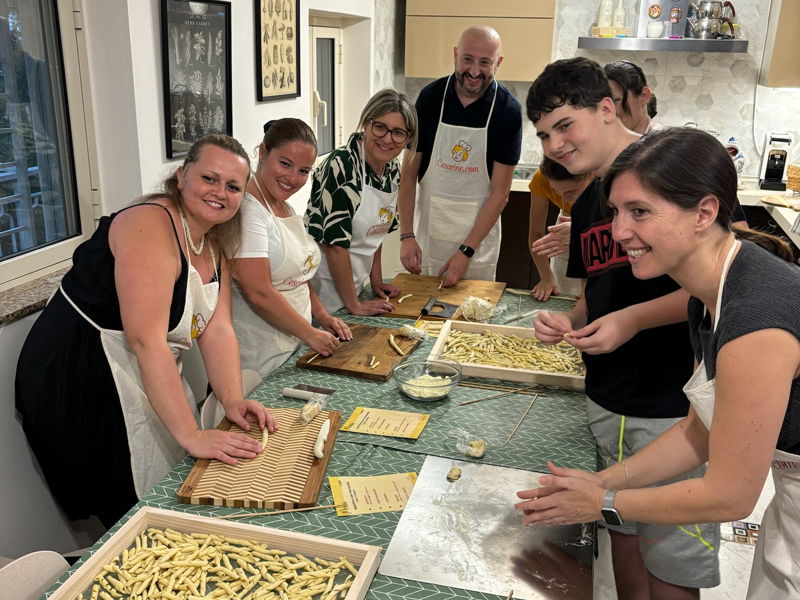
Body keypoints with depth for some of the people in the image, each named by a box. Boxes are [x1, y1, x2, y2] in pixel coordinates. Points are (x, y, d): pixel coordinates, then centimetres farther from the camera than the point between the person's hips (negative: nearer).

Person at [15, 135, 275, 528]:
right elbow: (146, 338, -32)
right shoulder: (151, 226, -24)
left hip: (143, 375, 9)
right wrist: (190, 434, -33)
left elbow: (217, 331, -1)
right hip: (78, 377, -9)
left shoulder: (215, 246, 5)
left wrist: (232, 400, -16)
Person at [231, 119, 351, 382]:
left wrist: (322, 315, 8)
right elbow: (259, 294, -24)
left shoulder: (284, 207, 12)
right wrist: (311, 334, -15)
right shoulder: (247, 209, -18)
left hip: (293, 348, 9)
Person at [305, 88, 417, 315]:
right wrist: (354, 305, -18)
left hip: (353, 283, 8)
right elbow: (335, 241, -23)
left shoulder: (393, 170, 2)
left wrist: (376, 279, 12)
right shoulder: (343, 166, -23)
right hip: (322, 285, -7)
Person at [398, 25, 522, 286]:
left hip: (479, 230, -1)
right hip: (428, 227, 1)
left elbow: (500, 191, -11)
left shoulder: (508, 110, -11)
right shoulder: (430, 96, -6)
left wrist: (466, 251, -16)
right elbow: (409, 170, -4)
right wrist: (406, 235, -12)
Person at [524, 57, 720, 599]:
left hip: (677, 402, -7)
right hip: (607, 400, 7)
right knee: (623, 531, 20)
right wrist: (569, 322, -1)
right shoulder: (586, 203, 11)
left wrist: (634, 319, -23)